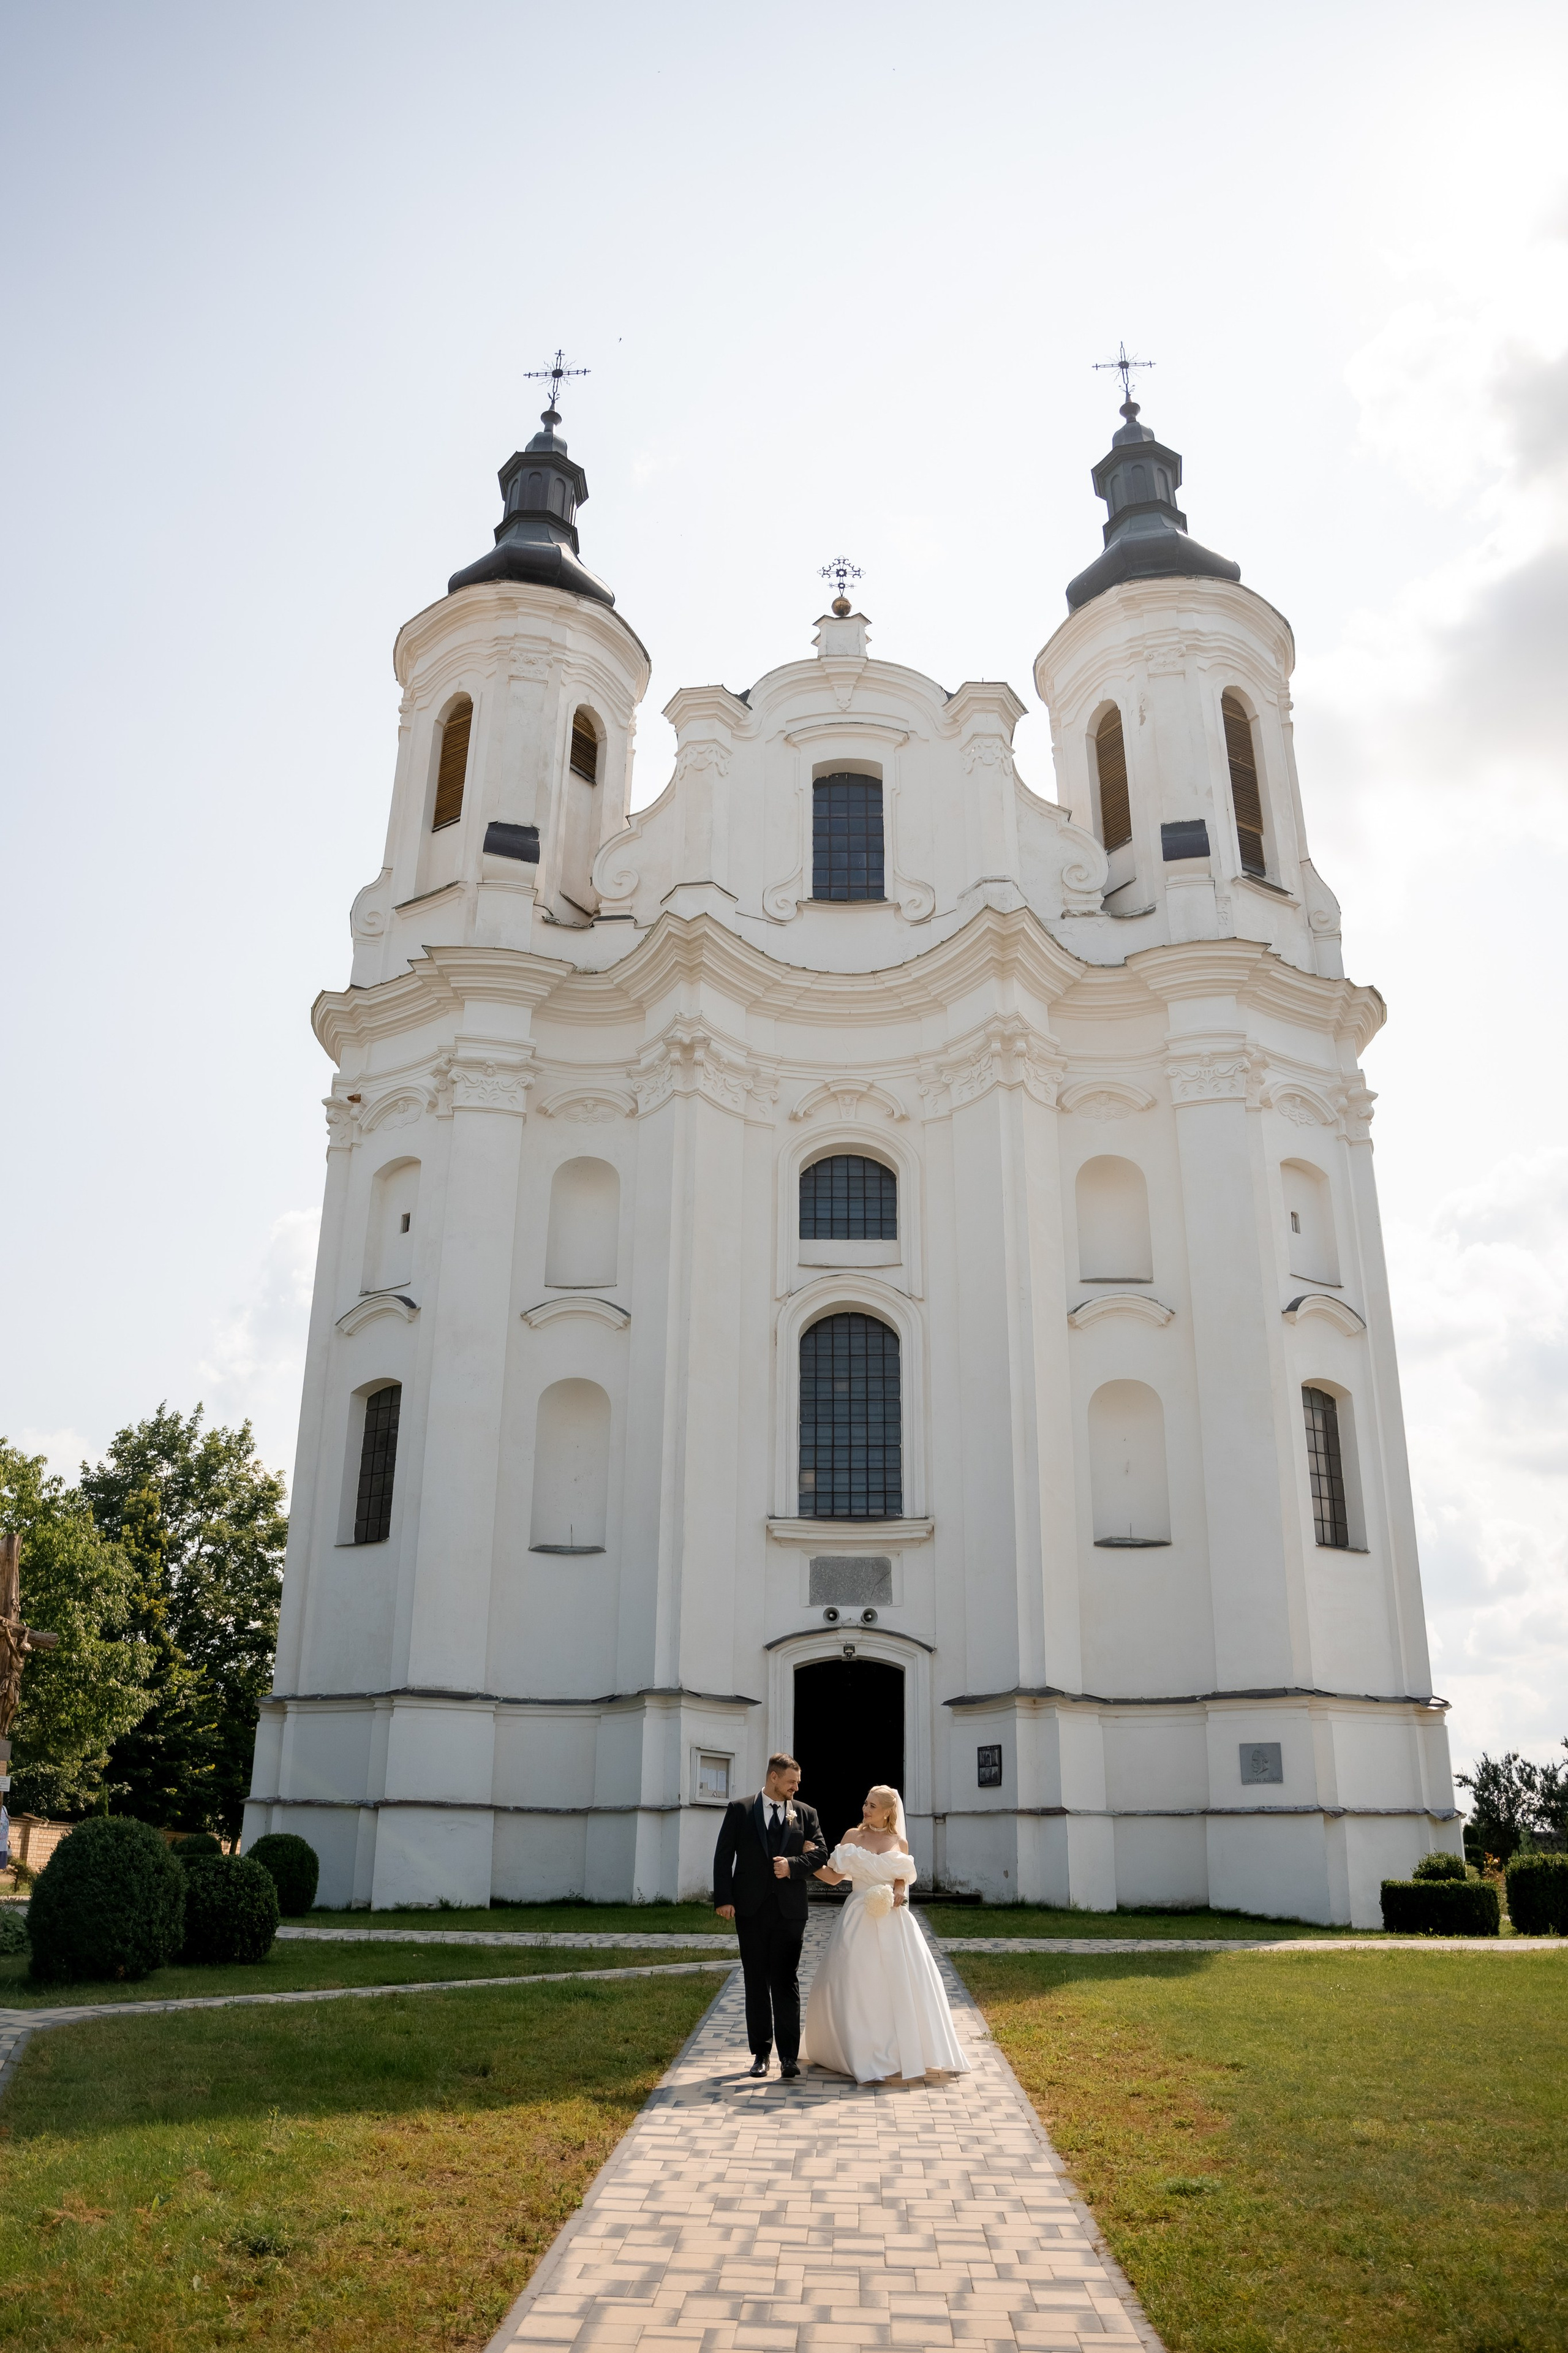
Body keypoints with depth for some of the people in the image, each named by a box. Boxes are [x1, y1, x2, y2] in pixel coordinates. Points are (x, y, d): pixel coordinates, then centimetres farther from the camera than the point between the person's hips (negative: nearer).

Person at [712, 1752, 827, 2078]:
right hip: (751, 1908, -1)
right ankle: (760, 2052, 16)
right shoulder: (739, 1809, 1)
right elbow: (723, 1856, -1)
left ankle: (789, 2055, 4)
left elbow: (821, 1853, 5)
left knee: (786, 1981, 0)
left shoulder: (805, 1813, 8)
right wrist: (724, 1899, -10)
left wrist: (793, 1865, -13)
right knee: (756, 1982, 7)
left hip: (790, 1909, 1)